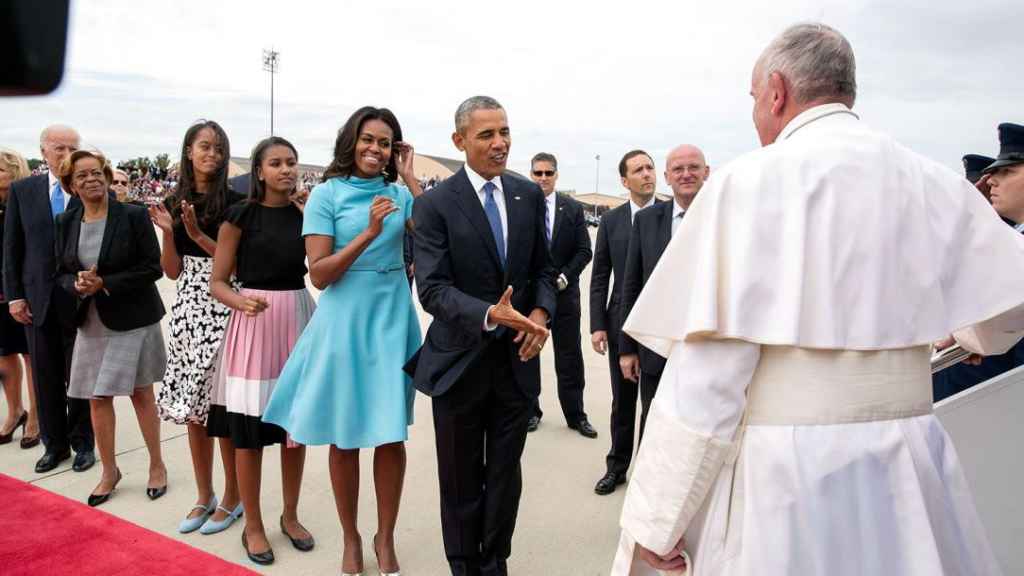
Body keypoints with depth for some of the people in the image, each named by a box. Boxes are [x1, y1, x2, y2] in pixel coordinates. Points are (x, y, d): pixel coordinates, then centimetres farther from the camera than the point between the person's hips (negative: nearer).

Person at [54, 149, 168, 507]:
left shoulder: (133, 216, -10)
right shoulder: (65, 223, 4)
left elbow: (152, 267, -12)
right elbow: (62, 273, 9)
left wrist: (105, 284, -20)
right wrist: (78, 285, -14)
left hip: (133, 320, -4)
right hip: (91, 322, 4)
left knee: (141, 394, 5)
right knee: (98, 397, 8)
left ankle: (157, 466, 23)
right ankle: (109, 472, 25)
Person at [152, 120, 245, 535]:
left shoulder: (233, 202, -4)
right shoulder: (175, 203, 10)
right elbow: (172, 271, 8)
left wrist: (198, 234, -17)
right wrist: (168, 232, -8)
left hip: (221, 308, -5)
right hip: (187, 307, 5)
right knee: (193, 406, 10)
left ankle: (232, 499, 14)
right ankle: (204, 496, 24)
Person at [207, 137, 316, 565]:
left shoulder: (305, 213, 5)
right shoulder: (240, 215, -5)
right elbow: (217, 282, -4)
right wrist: (241, 301, -23)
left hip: (299, 317, 4)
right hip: (255, 323, -3)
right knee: (249, 432, 4)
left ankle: (290, 515, 29)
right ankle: (252, 525, 21)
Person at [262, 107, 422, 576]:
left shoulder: (400, 194, 6)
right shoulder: (326, 194, -3)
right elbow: (319, 274, -9)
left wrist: (410, 178, -7)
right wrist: (368, 233, -20)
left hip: (392, 319, 3)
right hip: (344, 321, -2)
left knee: (392, 436, 6)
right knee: (344, 438, 9)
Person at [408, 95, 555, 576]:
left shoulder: (529, 195, 3)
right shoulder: (435, 204, -10)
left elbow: (544, 269, 9)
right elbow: (433, 289, -17)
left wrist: (541, 312, -12)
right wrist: (489, 315, -32)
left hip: (517, 358, 3)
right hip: (461, 358, -3)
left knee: (506, 475, 16)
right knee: (461, 481, 13)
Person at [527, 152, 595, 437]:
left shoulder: (573, 208, 3)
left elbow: (584, 251, 2)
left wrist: (563, 277, -10)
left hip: (564, 293, 1)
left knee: (570, 359, 7)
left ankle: (575, 415, 18)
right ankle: (530, 411, 24)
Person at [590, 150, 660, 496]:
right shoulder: (610, 221, 4)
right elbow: (599, 277, 4)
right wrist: (597, 325, -1)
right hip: (621, 323, 2)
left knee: (655, 400, 9)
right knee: (622, 401, 13)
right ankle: (617, 466, 28)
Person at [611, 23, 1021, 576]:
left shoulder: (748, 182, -12)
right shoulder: (937, 184, 2)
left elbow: (705, 371, -17)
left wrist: (657, 519, -11)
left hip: (785, 474, -5)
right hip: (910, 471, 5)